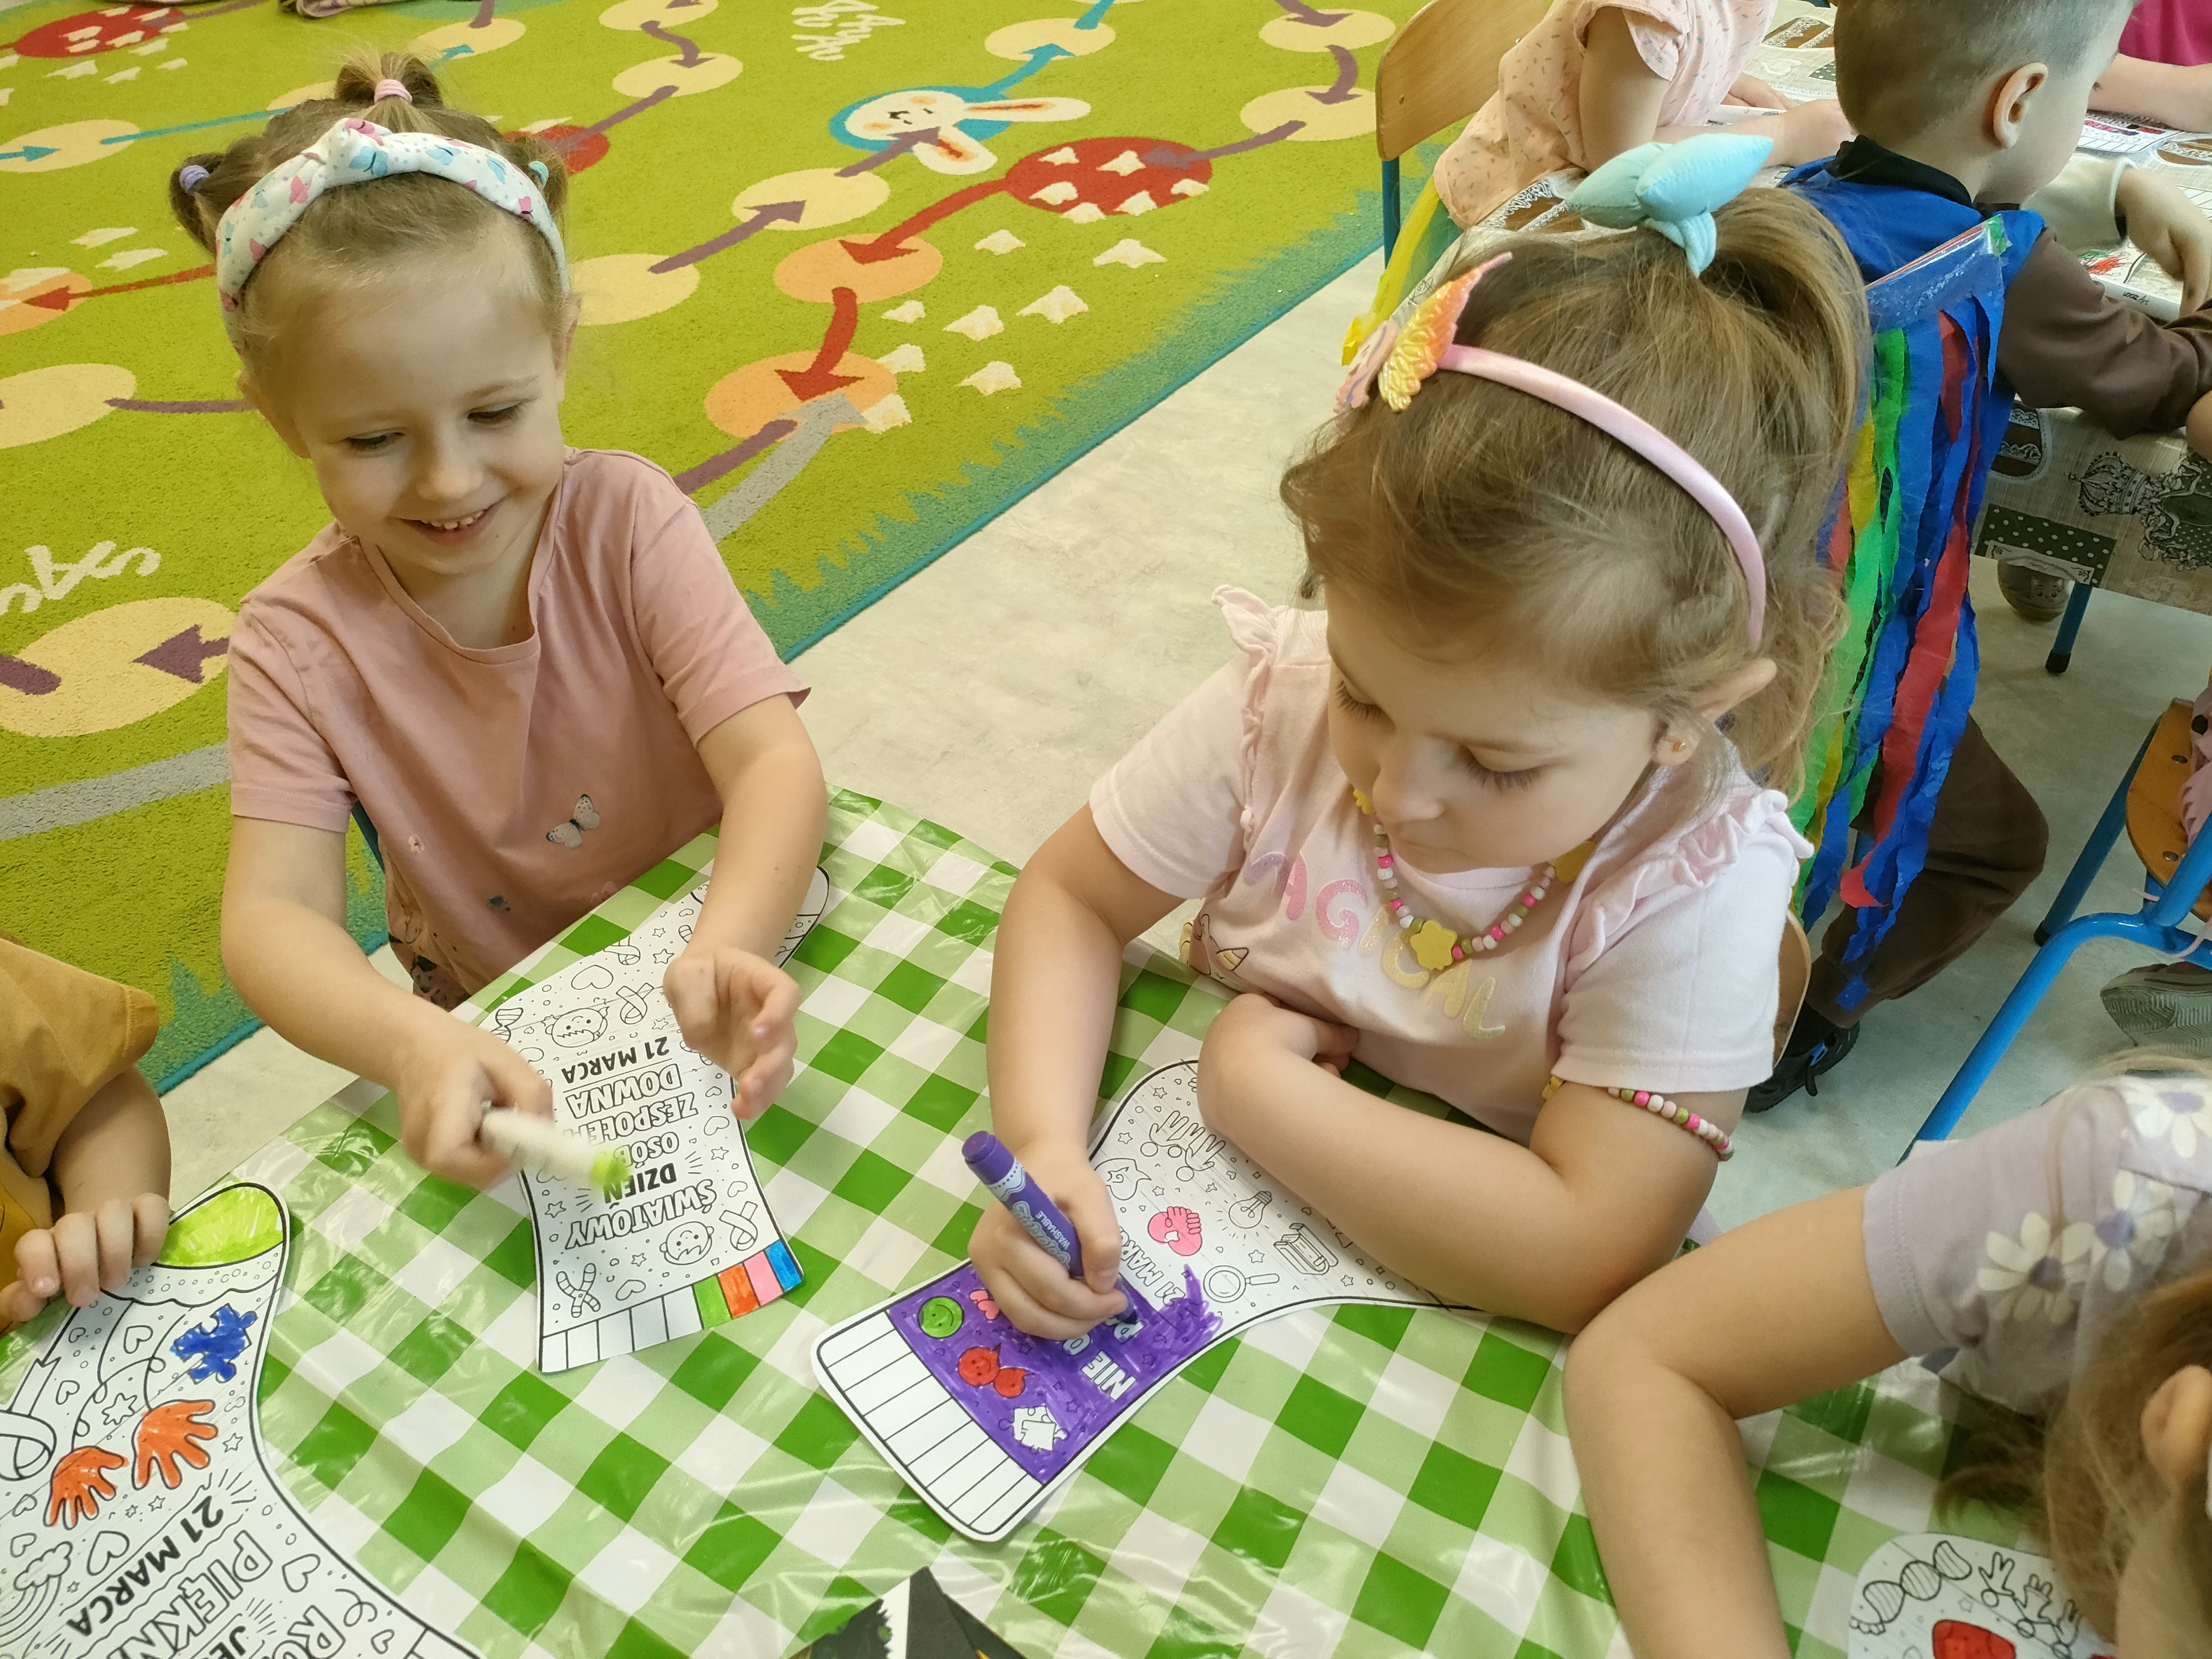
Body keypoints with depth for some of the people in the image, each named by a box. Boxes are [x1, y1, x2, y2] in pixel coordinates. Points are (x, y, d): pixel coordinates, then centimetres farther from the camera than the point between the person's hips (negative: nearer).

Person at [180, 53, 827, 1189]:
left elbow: (773, 762, -23)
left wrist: (726, 948, -44)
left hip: (711, 976, -1)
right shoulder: (299, 641, -12)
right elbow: (273, 915, -20)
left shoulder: (628, 522, -14)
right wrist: (415, 1046, -42)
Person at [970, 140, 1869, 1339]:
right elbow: (1069, 894, -8)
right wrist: (1041, 1143, -23)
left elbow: (1586, 1255, -28)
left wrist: (1259, 1087, -25)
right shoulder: (1288, 694, -17)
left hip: (1447, 1304, -1)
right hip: (1195, 1195, 2)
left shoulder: (1693, 884, -24)